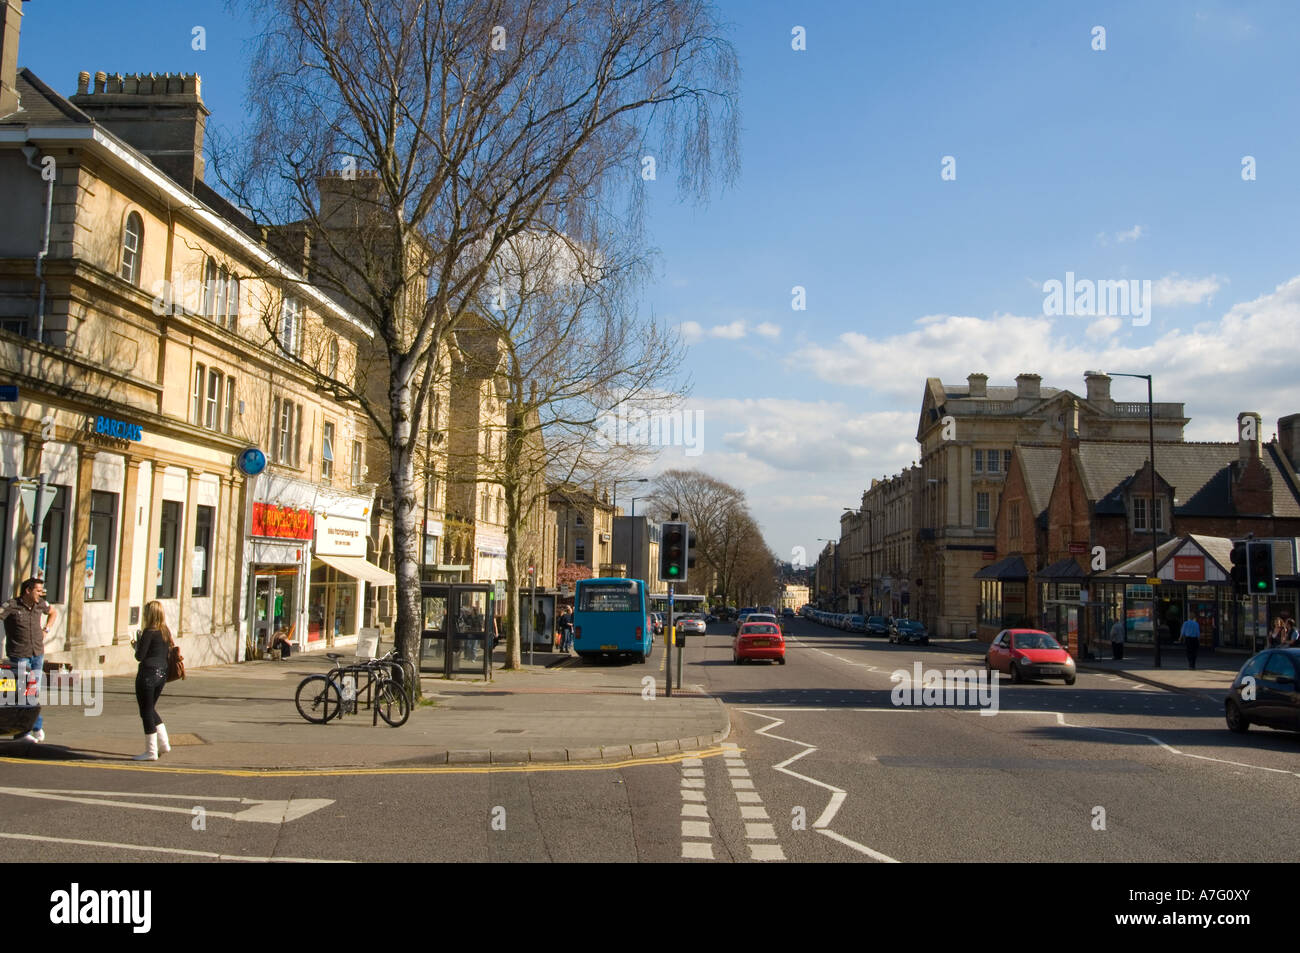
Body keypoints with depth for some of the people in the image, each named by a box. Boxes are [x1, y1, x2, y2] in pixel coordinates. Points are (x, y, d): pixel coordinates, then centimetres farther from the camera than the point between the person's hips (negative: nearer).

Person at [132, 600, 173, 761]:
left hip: (148, 674, -8)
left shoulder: (149, 632, -14)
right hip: (162, 674, 8)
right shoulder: (166, 632, 9)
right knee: (151, 709, 21)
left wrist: (137, 645, 6)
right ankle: (164, 743, 18)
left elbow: (140, 656, -14)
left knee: (146, 711, 1)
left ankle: (151, 751, 6)